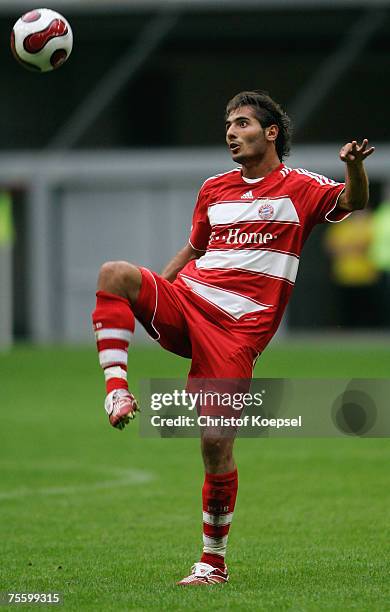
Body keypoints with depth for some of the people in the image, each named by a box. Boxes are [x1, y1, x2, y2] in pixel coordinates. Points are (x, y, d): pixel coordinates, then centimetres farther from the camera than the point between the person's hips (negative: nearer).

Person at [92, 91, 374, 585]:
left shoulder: (299, 187, 4)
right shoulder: (214, 189, 19)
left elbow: (351, 202, -12)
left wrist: (354, 168, -34)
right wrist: (149, 297, 21)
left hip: (236, 330, -4)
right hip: (185, 303, 4)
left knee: (216, 442, -10)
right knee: (115, 274, -26)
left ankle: (214, 559, 4)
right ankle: (117, 390, -29)